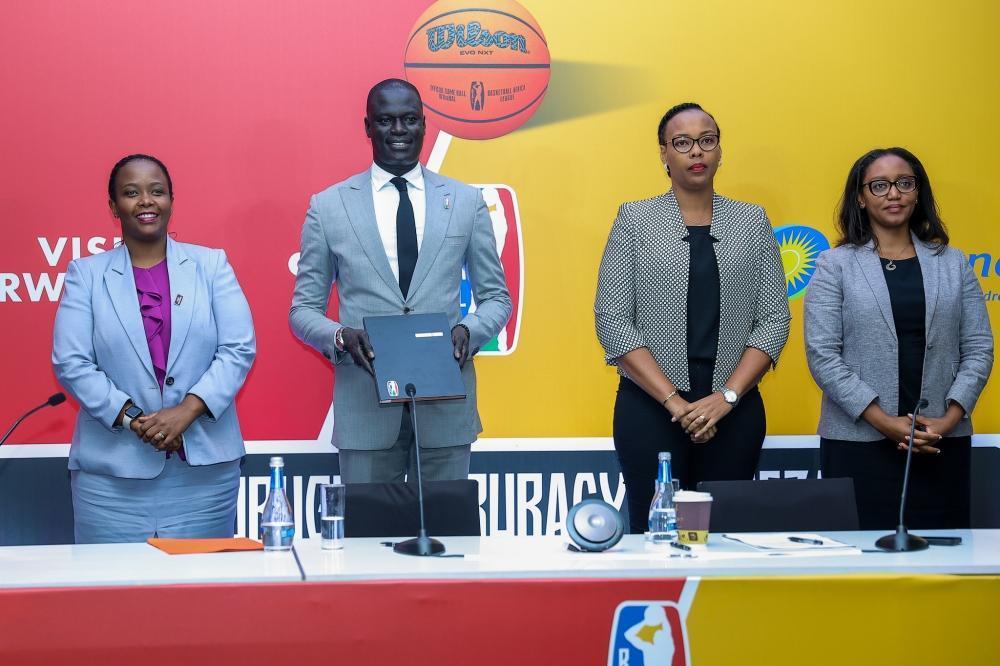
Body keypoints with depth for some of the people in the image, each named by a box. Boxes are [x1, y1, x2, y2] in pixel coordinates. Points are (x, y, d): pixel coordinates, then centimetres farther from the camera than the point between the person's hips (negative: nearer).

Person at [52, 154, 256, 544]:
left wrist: (186, 410, -13)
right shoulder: (86, 274, 8)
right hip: (112, 473, 0)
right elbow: (70, 363, -1)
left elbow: (239, 349, 1)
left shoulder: (211, 265, 9)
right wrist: (133, 419, -12)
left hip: (205, 469, 1)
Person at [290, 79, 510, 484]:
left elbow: (496, 297, 12)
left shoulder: (466, 202, 8)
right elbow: (303, 309, 7)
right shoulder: (328, 206, 5)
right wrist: (340, 337, -15)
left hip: (447, 404, 1)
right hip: (366, 405, -1)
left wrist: (469, 330, -10)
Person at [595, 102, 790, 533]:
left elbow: (774, 319, 4)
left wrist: (726, 396, -9)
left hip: (734, 409, 2)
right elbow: (612, 320, -4)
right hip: (650, 405, -2)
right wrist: (674, 401, -12)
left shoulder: (752, 222, 9)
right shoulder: (635, 220, 3)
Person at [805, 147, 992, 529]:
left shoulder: (953, 264, 12)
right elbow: (822, 354, -5)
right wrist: (884, 421, -13)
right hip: (859, 441, -2)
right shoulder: (835, 266, 3)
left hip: (942, 444, 2)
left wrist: (950, 418, -7)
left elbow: (978, 348, 8)